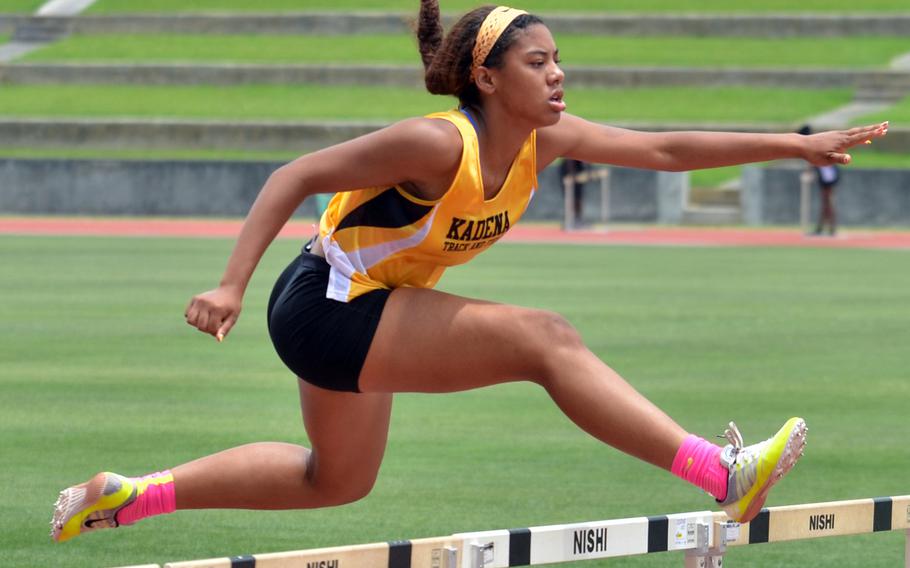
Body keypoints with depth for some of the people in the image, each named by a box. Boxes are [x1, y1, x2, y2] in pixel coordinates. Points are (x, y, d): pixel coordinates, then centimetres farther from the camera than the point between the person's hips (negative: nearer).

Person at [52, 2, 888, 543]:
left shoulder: (547, 140, -4)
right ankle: (725, 474, -27)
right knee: (544, 340, -22)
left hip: (366, 316, 10)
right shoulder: (437, 145, -26)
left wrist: (798, 144, -6)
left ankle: (134, 495, 27)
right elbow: (295, 177, -23)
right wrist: (232, 287, -30)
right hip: (328, 308, -10)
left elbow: (663, 150, -1)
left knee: (336, 480, 25)